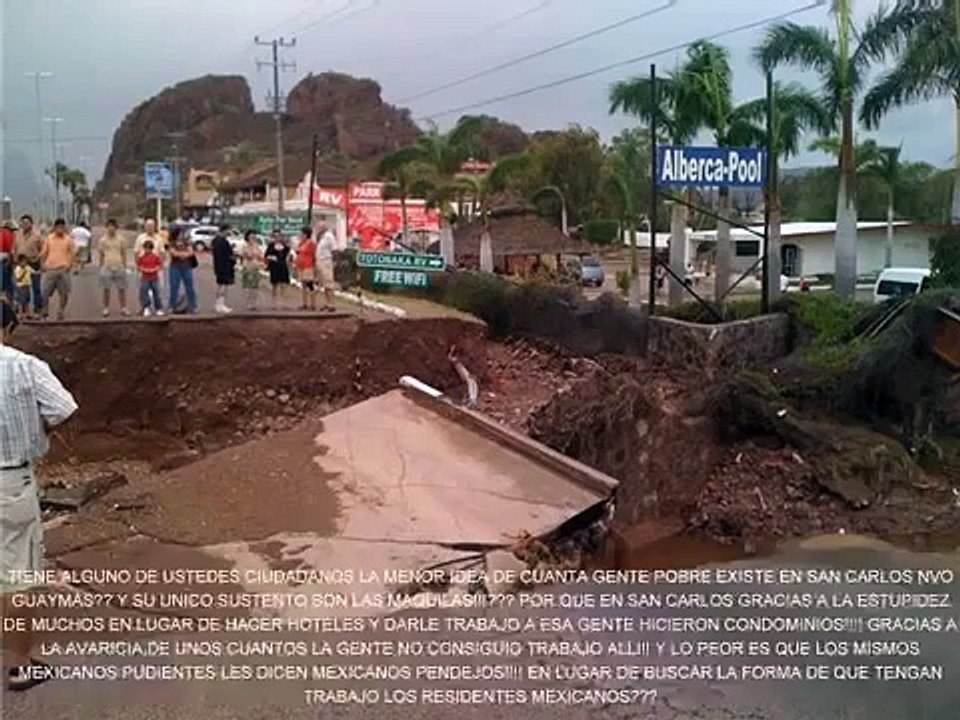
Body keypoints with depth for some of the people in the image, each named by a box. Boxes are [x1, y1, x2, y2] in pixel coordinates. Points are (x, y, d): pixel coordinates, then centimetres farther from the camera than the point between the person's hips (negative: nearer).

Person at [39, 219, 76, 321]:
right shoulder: (49, 238, 6)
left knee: (64, 292, 2)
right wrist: (42, 264, 0)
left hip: (63, 269, -1)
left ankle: (61, 311, 16)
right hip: (50, 269, 1)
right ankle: (45, 311, 16)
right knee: (45, 292, 2)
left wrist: (70, 265, -9)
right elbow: (43, 253, 10)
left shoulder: (68, 240, 2)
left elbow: (73, 253, 3)